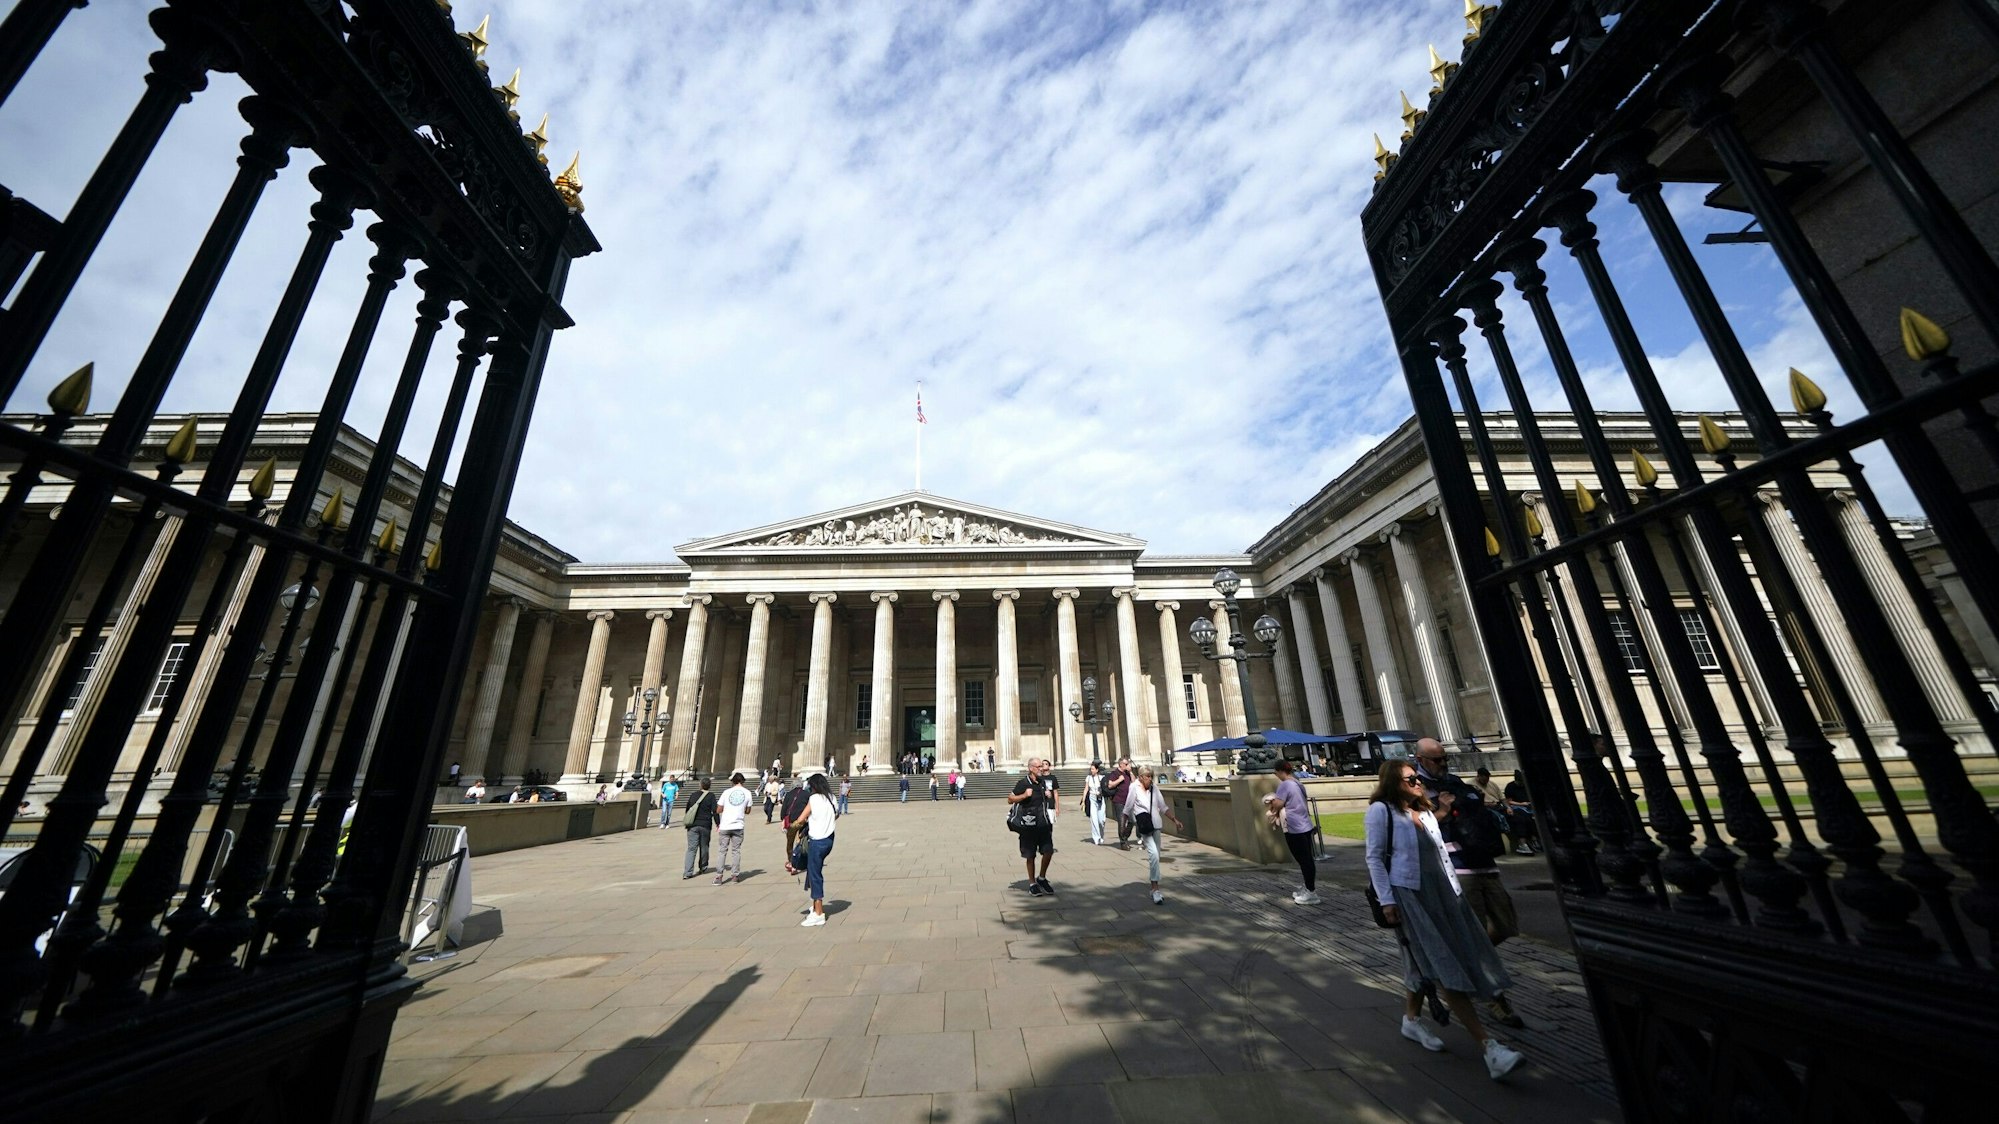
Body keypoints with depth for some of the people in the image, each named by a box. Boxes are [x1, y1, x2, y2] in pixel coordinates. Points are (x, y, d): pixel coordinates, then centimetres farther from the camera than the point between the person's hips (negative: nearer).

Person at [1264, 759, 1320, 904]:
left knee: (1303, 859, -2)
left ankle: (1311, 893, 3)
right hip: (1305, 825, 9)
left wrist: (1270, 801, 0)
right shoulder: (1298, 784, 12)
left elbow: (1278, 804, -21)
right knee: (1307, 858, 14)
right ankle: (1309, 889, 24)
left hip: (1295, 828, -9)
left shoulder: (1285, 784, -16)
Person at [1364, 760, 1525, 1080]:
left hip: (1440, 893, 8)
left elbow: (1442, 855, 20)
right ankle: (1489, 1046, -7)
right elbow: (1375, 858, -11)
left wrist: (1456, 891, 12)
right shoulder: (1380, 811, -10)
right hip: (1407, 895, -7)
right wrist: (1386, 901, -13)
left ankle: (1412, 1020, 33)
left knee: (1424, 963, 15)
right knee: (1445, 968, -8)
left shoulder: (1425, 813, 15)